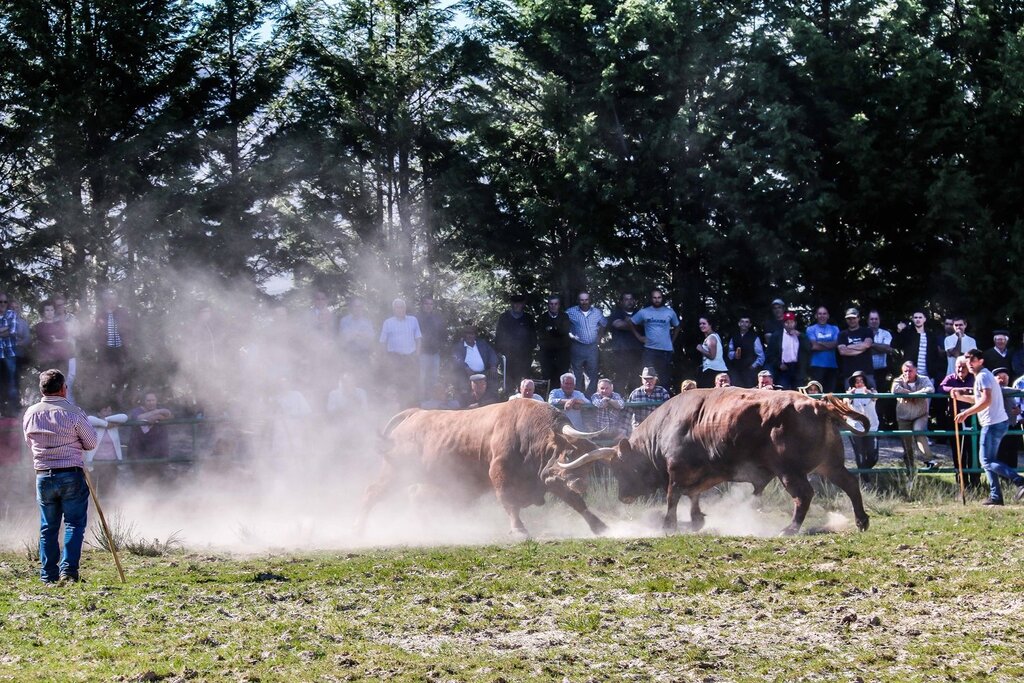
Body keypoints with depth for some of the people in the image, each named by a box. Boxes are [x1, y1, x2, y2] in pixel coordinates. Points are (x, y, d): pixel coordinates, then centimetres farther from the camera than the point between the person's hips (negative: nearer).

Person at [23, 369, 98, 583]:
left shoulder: (30, 414, 2)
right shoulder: (73, 413, -10)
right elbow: (92, 443, -2)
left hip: (43, 475, 4)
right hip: (71, 475, -4)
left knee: (48, 527, 11)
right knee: (74, 524, 3)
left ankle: (49, 575, 11)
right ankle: (68, 570, -7)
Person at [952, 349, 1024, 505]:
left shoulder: (982, 376, -12)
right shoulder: (983, 376, 20)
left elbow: (986, 401, -25)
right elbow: (979, 400, 31)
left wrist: (966, 413, -23)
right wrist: (961, 397, 23)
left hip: (993, 424, -10)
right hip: (1000, 422, 10)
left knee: (987, 461, -10)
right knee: (988, 461, 14)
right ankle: (995, 496, 11)